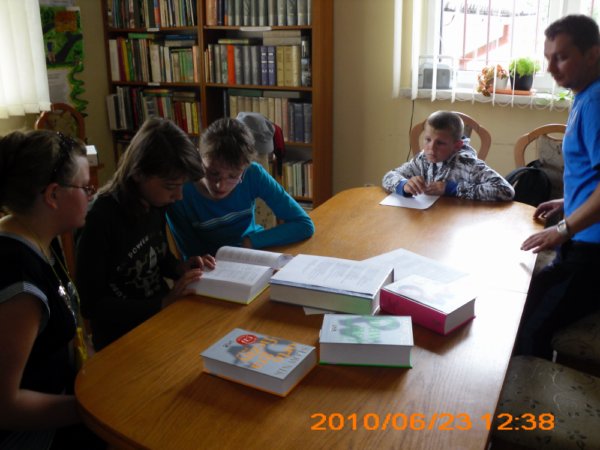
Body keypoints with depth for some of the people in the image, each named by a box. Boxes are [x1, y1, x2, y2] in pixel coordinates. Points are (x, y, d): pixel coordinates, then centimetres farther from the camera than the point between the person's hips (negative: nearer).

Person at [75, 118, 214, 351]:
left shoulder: (155, 203, -1)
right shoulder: (100, 220, -21)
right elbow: (92, 305, -18)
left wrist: (181, 267, -4)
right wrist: (164, 302, -22)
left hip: (161, 318, 7)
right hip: (120, 340, -7)